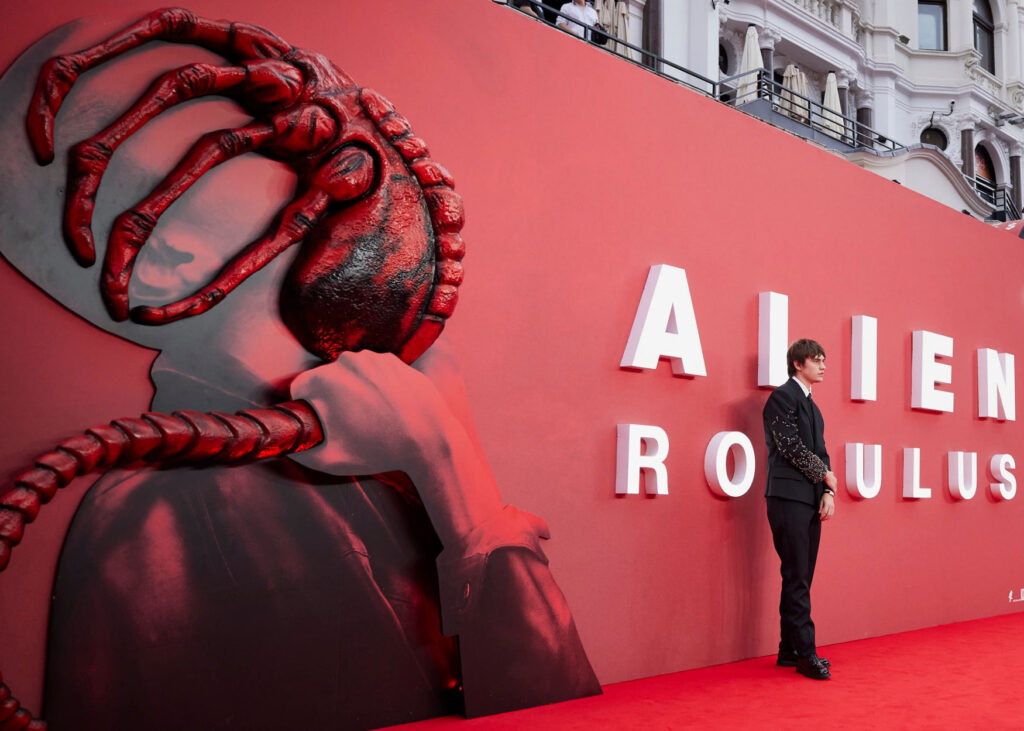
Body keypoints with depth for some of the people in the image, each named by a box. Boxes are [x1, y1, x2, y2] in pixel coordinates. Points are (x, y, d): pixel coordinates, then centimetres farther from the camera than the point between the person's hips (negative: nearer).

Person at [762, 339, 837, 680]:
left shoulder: (811, 405, 21)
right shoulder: (782, 397, -5)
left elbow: (820, 452, 17)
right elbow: (792, 447, -13)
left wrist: (828, 492, 3)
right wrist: (826, 476, -2)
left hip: (811, 501, 8)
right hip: (789, 498, -8)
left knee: (799, 579, 10)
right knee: (797, 579, -7)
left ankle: (790, 651, 16)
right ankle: (806, 654, -4)